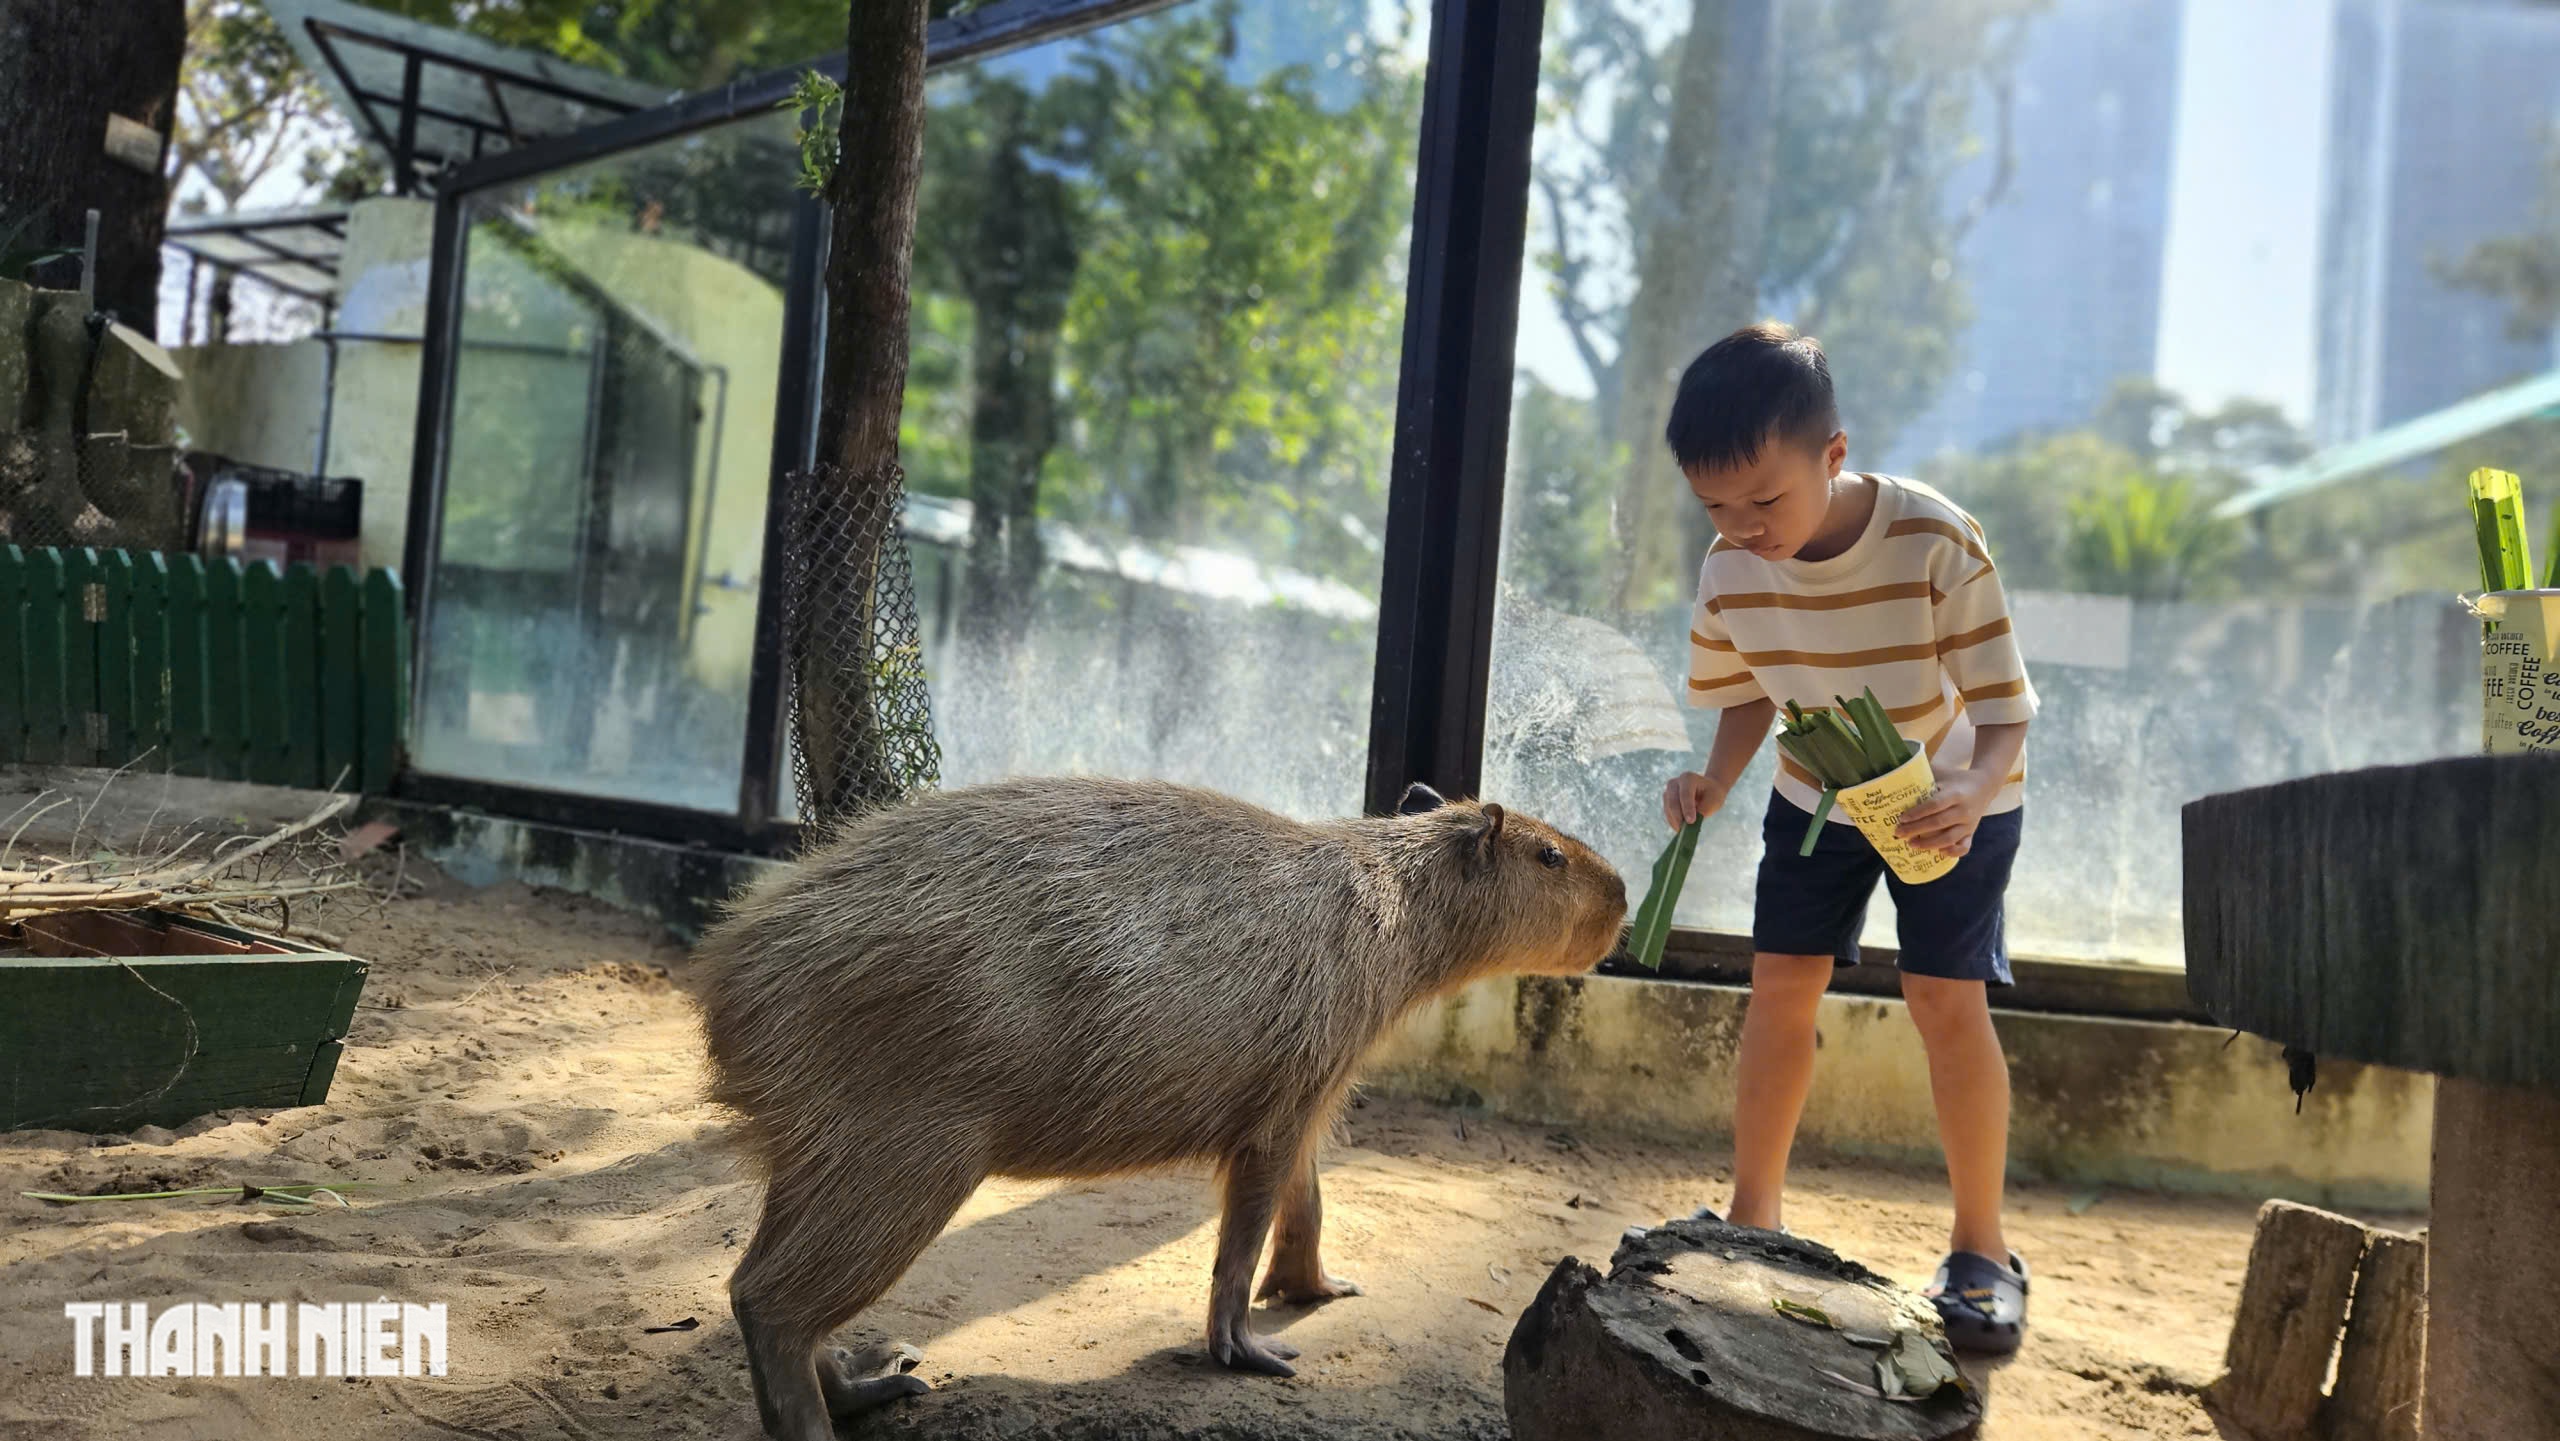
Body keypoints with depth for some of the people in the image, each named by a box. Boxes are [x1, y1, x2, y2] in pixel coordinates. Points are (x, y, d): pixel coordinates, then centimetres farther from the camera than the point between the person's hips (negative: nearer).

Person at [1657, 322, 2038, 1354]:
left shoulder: (1937, 544, -32)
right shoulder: (1729, 572, -19)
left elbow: (2003, 713, -26)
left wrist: (1970, 796, -47)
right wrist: (1717, 781, -19)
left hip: (1950, 797, -3)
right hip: (1817, 794, 4)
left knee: (1947, 997, -11)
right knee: (1781, 982, 0)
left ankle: (1981, 1248, 7)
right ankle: (1755, 1213, 16)